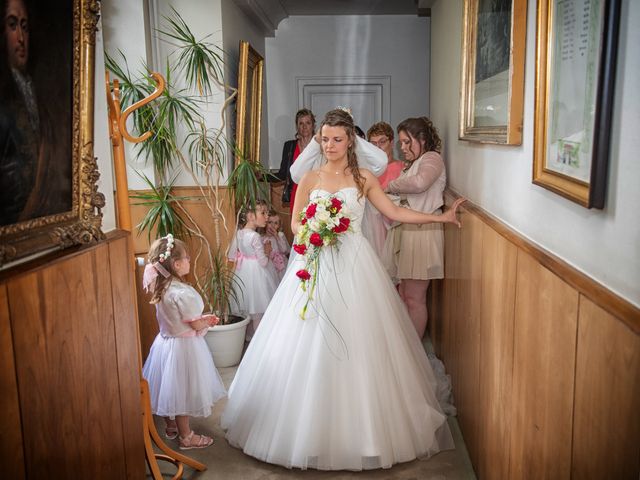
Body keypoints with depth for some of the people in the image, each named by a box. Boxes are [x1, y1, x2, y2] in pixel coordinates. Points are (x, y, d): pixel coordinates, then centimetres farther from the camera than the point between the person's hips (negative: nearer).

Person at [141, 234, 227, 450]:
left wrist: (202, 318, 7)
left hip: (165, 342, 8)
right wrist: (209, 321, 0)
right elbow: (197, 325, -20)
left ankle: (170, 426, 42)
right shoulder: (183, 293, -29)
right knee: (182, 391, 7)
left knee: (170, 388, 23)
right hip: (183, 347, -8)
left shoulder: (160, 288, -2)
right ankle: (186, 437, 23)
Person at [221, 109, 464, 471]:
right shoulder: (310, 179, 9)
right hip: (316, 265, 1)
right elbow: (295, 222, 10)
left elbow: (395, 212, 6)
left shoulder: (365, 178, 6)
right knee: (311, 347, 0)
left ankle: (360, 430, 14)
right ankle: (313, 431, 14)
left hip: (354, 266, -1)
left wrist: (441, 217, 3)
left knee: (357, 343, -1)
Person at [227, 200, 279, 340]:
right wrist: (266, 251, -4)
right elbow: (263, 262, -20)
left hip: (243, 273, 8)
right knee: (258, 313, 4)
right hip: (256, 274, -8)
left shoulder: (238, 234, -1)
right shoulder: (255, 236, -23)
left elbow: (231, 256, 7)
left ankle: (248, 336, 32)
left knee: (248, 309, 20)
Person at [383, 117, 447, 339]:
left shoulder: (432, 158, -6)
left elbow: (420, 182, -28)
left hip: (421, 233, -8)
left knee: (414, 298, -2)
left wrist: (390, 186, -15)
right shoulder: (411, 165, 21)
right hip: (404, 232, 8)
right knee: (403, 295, 11)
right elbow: (405, 198, 15)